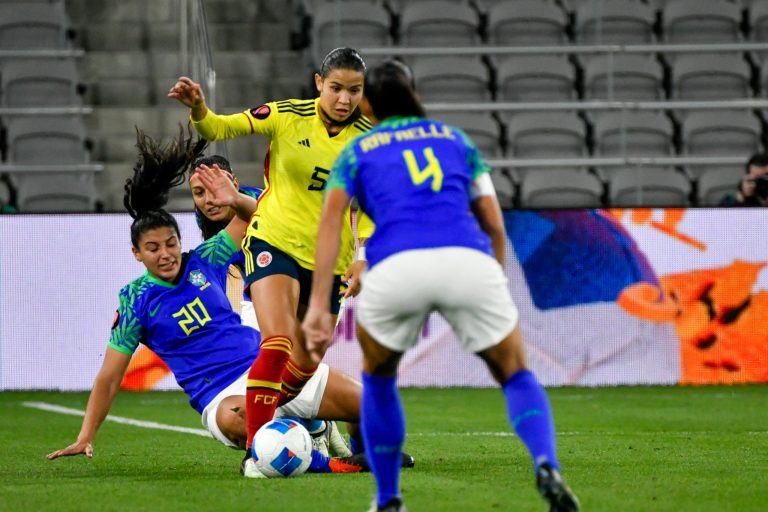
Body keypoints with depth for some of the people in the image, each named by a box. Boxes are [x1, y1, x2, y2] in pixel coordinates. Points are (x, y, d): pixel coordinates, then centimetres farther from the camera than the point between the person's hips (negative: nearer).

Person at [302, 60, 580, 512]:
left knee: (378, 378, 29)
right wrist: (494, 286, 37)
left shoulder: (356, 152, 25)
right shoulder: (455, 138, 30)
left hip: (396, 267, -1)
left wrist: (318, 307, 2)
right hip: (469, 262, 1)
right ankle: (547, 466, -11)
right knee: (516, 376, 17)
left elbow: (331, 223, 9)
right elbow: (495, 226, 24)